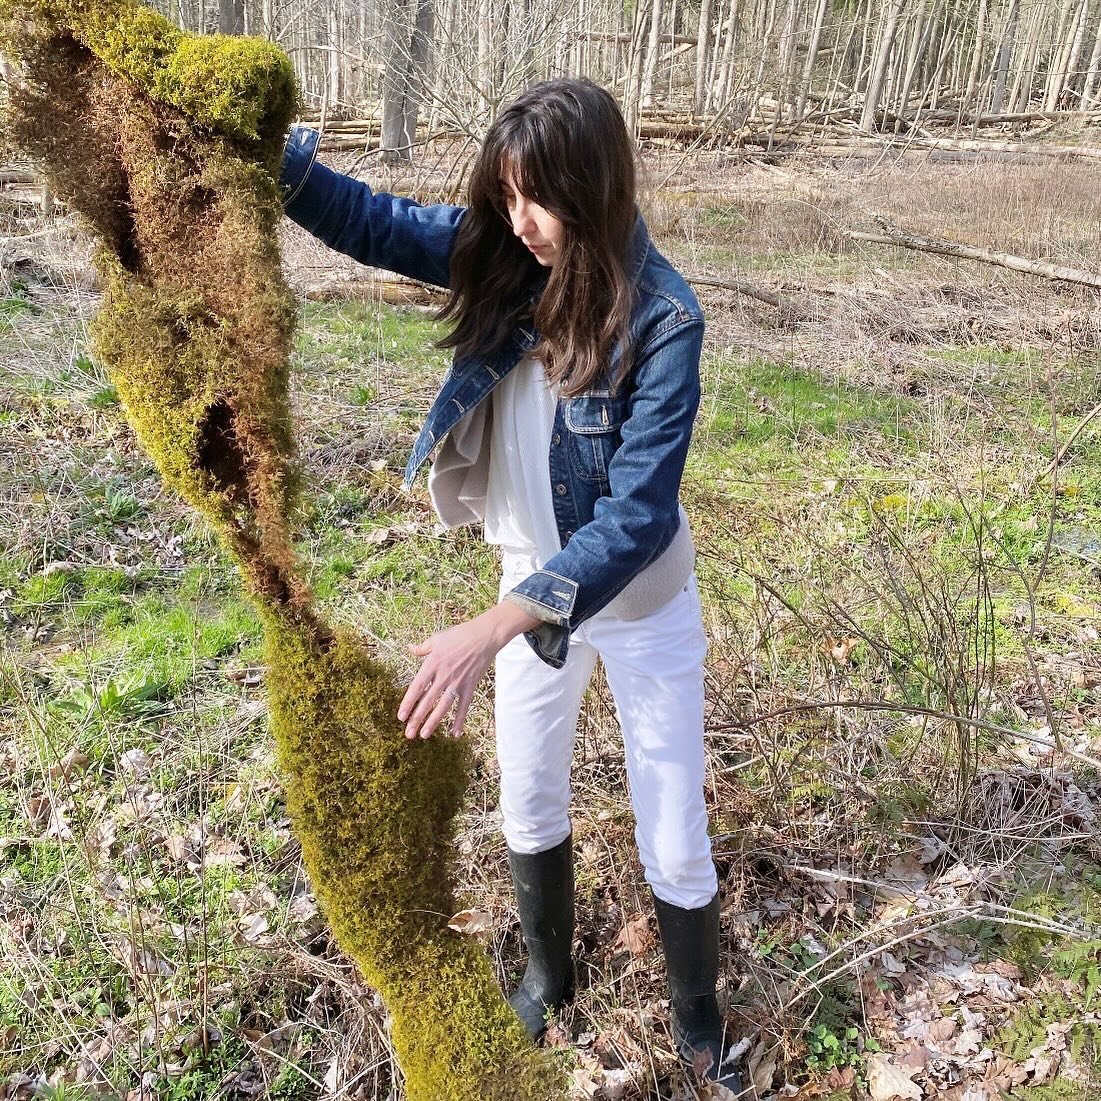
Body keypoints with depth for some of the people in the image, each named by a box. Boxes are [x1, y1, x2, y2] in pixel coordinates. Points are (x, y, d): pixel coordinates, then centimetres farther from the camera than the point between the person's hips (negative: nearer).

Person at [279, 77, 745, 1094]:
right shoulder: (505, 259, -11)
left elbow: (639, 515, -31)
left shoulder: (663, 319, -26)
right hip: (535, 587, 5)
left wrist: (493, 629, -39)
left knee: (676, 850, 9)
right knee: (530, 810, 21)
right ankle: (549, 977, 49)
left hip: (643, 602, -4)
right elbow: (368, 219, -5)